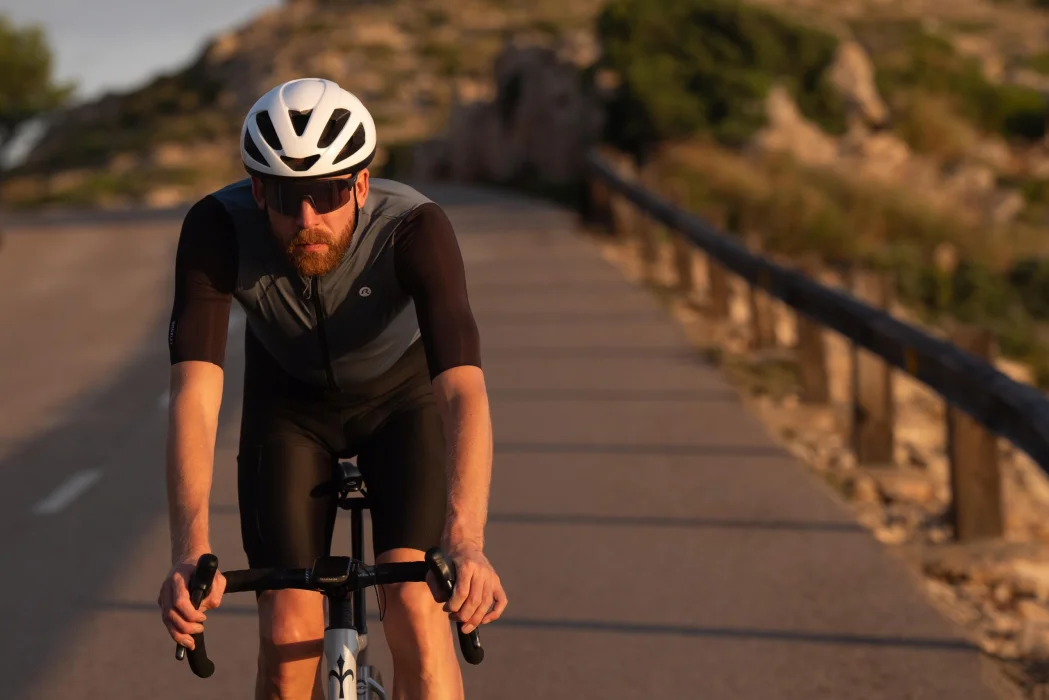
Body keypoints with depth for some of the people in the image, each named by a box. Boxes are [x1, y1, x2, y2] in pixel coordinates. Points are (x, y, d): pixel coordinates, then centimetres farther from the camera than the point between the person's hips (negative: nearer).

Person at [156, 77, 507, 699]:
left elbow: (464, 390, -47)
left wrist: (465, 543, -63)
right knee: (288, 638, -10)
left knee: (415, 607, -20)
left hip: (402, 397, -1)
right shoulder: (219, 229, -32)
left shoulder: (416, 228, -37)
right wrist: (191, 551, -55)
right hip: (290, 403, 1)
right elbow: (195, 395, -40)